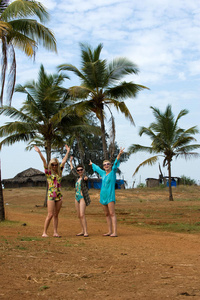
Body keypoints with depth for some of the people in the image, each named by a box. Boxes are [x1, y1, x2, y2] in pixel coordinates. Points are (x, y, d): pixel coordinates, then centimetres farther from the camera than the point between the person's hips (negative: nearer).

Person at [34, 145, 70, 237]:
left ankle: (55, 232, 9)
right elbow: (44, 162, -9)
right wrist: (39, 152, -16)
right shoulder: (48, 172, 1)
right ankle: (44, 232, -2)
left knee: (56, 215, 7)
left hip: (59, 196, 5)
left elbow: (64, 161, 16)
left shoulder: (59, 172, 12)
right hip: (51, 196, -4)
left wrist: (67, 151, 19)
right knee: (50, 215, -8)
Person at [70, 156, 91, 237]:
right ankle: (83, 231, 14)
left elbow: (86, 178, -35)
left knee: (82, 215, -16)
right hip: (77, 197, 8)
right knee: (79, 216, 7)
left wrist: (86, 178, -60)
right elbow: (73, 170, 32)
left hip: (82, 197, -8)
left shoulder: (84, 177, -8)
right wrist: (70, 162, 42)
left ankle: (86, 232, -15)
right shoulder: (78, 177, 14)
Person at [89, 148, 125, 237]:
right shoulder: (103, 173, 14)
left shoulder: (113, 172, -1)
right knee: (107, 214, 8)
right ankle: (110, 231, 14)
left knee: (112, 214, -11)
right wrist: (92, 164, 52)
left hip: (110, 196, -7)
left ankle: (114, 232, -15)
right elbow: (97, 168, 34)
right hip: (103, 196, 7)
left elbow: (116, 163, -17)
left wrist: (119, 155, -32)